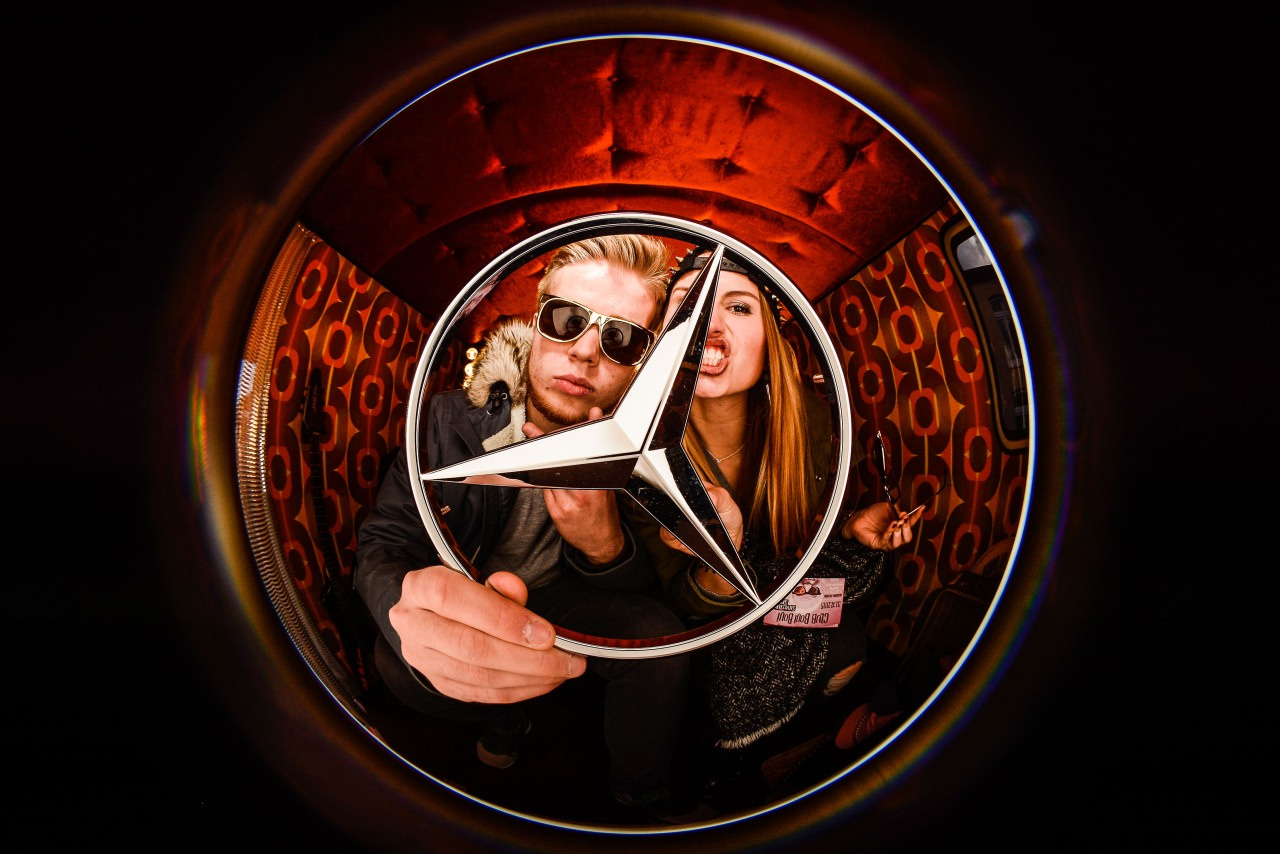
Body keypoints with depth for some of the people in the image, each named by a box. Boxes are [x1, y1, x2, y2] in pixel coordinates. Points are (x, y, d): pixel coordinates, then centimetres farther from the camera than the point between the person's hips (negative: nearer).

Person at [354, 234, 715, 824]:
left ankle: (643, 794, 6)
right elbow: (384, 544, -27)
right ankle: (502, 721, 5)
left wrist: (605, 543, -41)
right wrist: (410, 607, -56)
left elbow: (642, 584, -12)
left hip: (559, 598, 2)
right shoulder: (454, 420, -21)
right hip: (462, 599, -1)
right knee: (399, 663, -32)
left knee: (661, 635, -24)